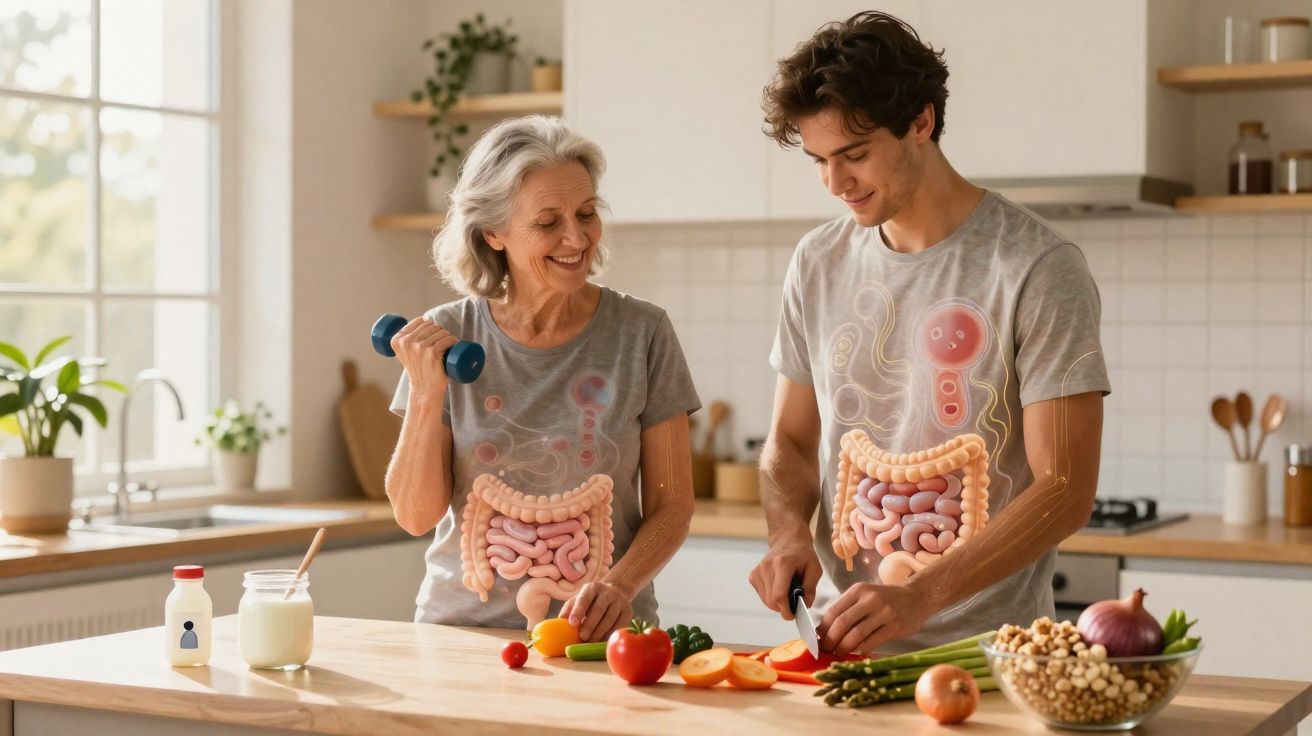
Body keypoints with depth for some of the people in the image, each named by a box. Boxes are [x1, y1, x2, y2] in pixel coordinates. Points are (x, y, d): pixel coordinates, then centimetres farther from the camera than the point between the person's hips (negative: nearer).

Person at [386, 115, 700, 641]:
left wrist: (619, 586, -14)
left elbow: (670, 506, 3)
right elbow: (415, 515, 2)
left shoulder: (641, 333, 0)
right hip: (461, 628, 1)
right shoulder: (446, 337, 2)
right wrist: (426, 394, -10)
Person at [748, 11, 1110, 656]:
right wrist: (789, 530, -1)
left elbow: (1065, 489, -10)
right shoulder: (818, 264, 11)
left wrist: (922, 595, -20)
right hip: (847, 640, 4)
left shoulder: (1038, 270, -6)